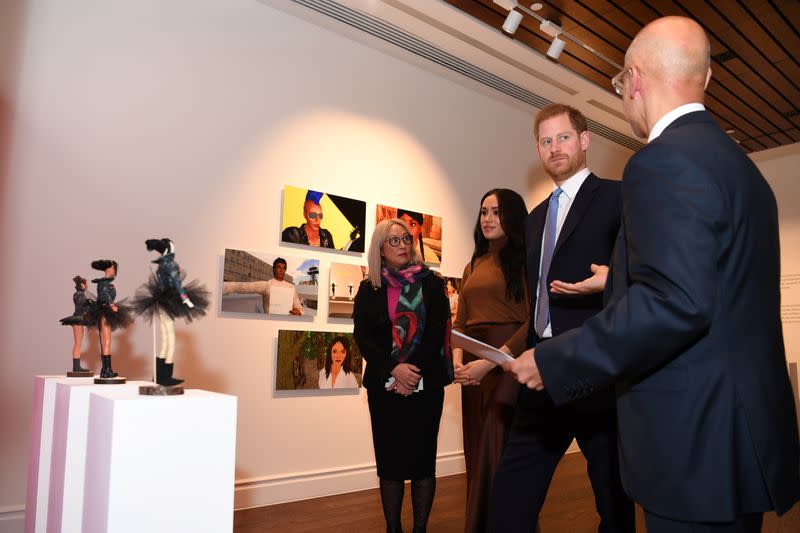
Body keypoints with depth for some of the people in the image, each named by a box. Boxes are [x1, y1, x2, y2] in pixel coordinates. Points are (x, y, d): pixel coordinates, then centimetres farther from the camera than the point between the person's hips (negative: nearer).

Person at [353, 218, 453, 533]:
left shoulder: (431, 283, 4)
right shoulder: (369, 289, 7)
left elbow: (437, 331, -3)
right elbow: (362, 336, -1)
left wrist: (415, 372, -14)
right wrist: (394, 369, -15)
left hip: (425, 383, -1)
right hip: (384, 384, 1)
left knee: (423, 456, 4)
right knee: (389, 458, 4)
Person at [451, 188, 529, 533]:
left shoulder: (525, 260, -2)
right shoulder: (473, 266, 17)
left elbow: (533, 321, -11)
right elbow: (460, 321, 15)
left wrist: (491, 361, -18)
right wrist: (457, 360, -4)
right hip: (474, 369, 6)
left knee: (499, 455, -3)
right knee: (477, 454, 14)